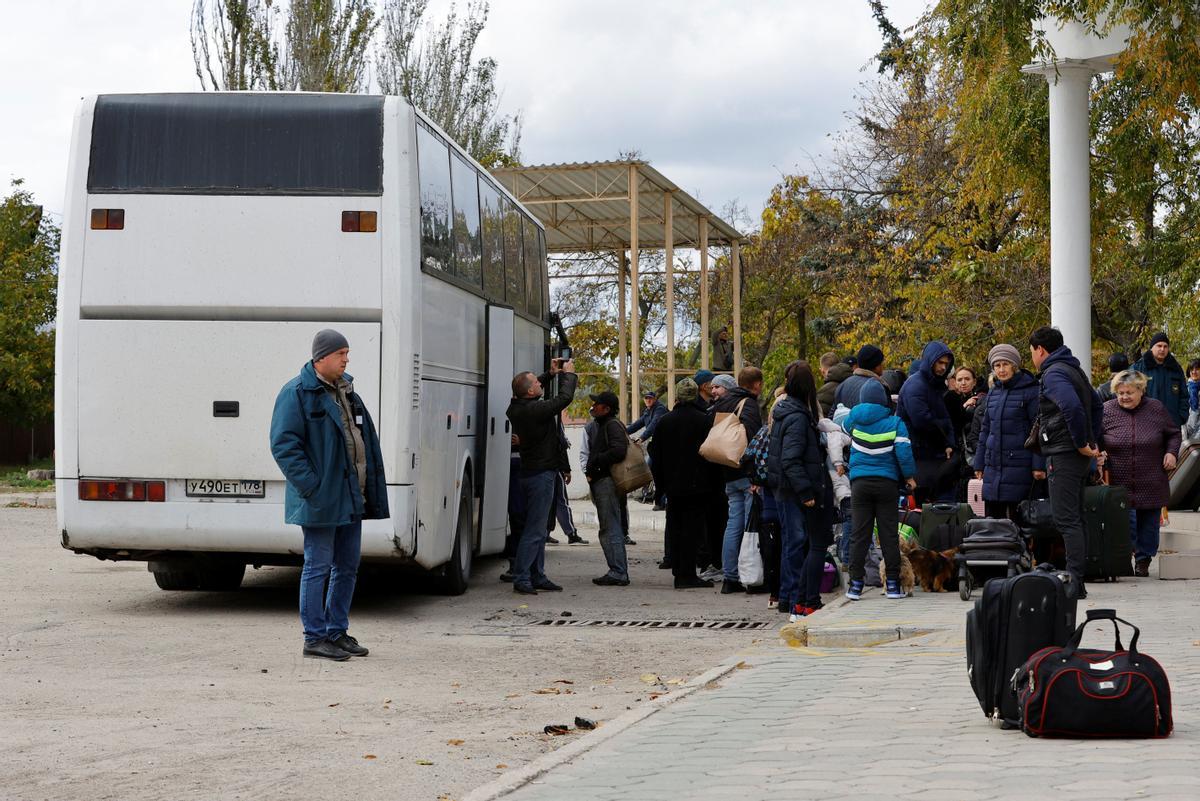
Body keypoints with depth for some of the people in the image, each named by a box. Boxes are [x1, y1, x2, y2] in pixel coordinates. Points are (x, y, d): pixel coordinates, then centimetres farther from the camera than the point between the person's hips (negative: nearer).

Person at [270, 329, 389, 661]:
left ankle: (337, 632, 22)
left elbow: (364, 439, 21)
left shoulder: (346, 391, 16)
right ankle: (314, 638, 3)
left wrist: (370, 488, 13)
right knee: (318, 567, -3)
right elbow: (284, 444, -15)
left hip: (351, 497, 8)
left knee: (347, 566, 12)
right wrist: (311, 486, -20)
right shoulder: (297, 393, -10)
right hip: (321, 499, -8)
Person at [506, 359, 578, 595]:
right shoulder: (535, 410, -21)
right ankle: (521, 579, -8)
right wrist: (568, 373, 0)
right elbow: (565, 398, -16)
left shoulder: (516, 407, 5)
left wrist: (551, 374, 19)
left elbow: (532, 393, 26)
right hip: (542, 473, -10)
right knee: (534, 530, -7)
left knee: (540, 530, 15)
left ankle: (537, 577, 21)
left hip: (530, 472, 10)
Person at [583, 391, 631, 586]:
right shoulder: (600, 426, 21)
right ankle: (619, 572, 16)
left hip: (607, 482, -11)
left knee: (610, 530, -11)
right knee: (612, 528, 12)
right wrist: (590, 470, 8)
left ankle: (618, 573, -12)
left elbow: (618, 451, -25)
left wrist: (595, 461, -16)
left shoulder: (612, 425, -11)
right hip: (601, 482, 11)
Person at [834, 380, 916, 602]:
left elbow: (839, 418, 23)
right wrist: (909, 476, 1)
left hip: (860, 483, 1)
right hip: (887, 482, -1)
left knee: (859, 534, 3)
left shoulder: (853, 419, 2)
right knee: (889, 534, 3)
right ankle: (892, 583, 2)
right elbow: (903, 450, -9)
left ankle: (856, 583, 1)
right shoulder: (894, 422, -3)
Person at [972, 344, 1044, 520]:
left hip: (1018, 464, -6)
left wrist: (1039, 465, -13)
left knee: (1016, 518, -7)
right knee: (991, 517, 7)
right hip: (993, 465, 6)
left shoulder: (1030, 391, -5)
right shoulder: (993, 393, 15)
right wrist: (979, 464, 19)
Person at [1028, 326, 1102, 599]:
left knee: (1066, 519, -10)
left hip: (1063, 455, -10)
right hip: (1078, 456, 10)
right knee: (1075, 519, 13)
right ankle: (1077, 581, 17)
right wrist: (1093, 441, 22)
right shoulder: (1073, 370, 19)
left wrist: (1081, 443, -20)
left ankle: (1075, 583, -12)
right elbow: (1097, 406, 29)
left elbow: (1072, 407, -29)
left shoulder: (1053, 374, -12)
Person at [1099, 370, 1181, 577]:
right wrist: (1099, 454, -12)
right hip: (1119, 483, -2)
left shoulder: (1156, 409, 2)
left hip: (1151, 484, 2)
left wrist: (1171, 452, -2)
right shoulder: (1107, 411, -1)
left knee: (1149, 524, 7)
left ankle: (1143, 560, 20)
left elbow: (1174, 434, 15)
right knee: (1125, 523, -10)